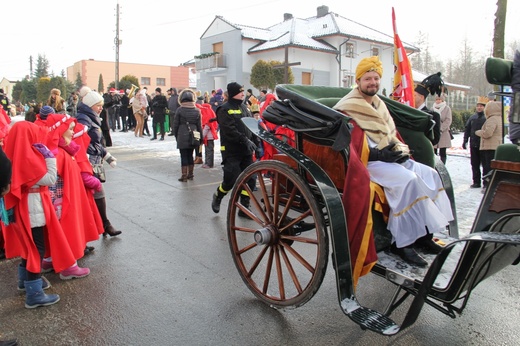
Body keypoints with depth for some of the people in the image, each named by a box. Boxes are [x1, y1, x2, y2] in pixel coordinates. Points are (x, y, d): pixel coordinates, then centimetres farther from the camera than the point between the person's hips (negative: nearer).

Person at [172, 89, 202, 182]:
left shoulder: (179, 110, -8)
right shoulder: (197, 111, 2)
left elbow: (175, 124, -4)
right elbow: (199, 126, 5)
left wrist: (176, 136, 8)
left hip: (182, 137, -4)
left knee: (184, 156, 2)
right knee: (190, 155, 15)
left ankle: (184, 176, 3)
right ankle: (190, 174, 23)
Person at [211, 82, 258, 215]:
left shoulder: (243, 107, 15)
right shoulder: (224, 109, -8)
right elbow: (230, 131, -19)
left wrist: (254, 143, 10)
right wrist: (245, 140, -24)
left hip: (246, 150, 7)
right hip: (231, 151, -7)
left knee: (249, 179, 3)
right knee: (232, 179, -9)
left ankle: (244, 207, 15)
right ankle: (217, 196, 20)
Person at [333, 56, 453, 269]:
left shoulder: (379, 104, 22)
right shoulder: (349, 107, -5)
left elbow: (392, 132, 20)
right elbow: (352, 142, -15)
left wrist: (399, 150, -1)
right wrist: (378, 153, -21)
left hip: (389, 156, 9)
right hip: (368, 161, -9)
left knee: (429, 174, -5)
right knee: (408, 179, -29)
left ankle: (424, 233, -1)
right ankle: (400, 242, -21)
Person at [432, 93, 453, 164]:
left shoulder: (447, 108, 1)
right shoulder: (432, 108, 9)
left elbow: (448, 121, -5)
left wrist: (441, 129, -14)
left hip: (443, 133, -2)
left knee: (442, 153, -1)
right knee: (433, 153, 2)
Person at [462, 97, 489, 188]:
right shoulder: (472, 118, 10)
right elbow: (467, 130, 12)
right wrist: (465, 142, 6)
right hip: (474, 145, 5)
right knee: (475, 165, 9)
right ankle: (476, 182, 18)